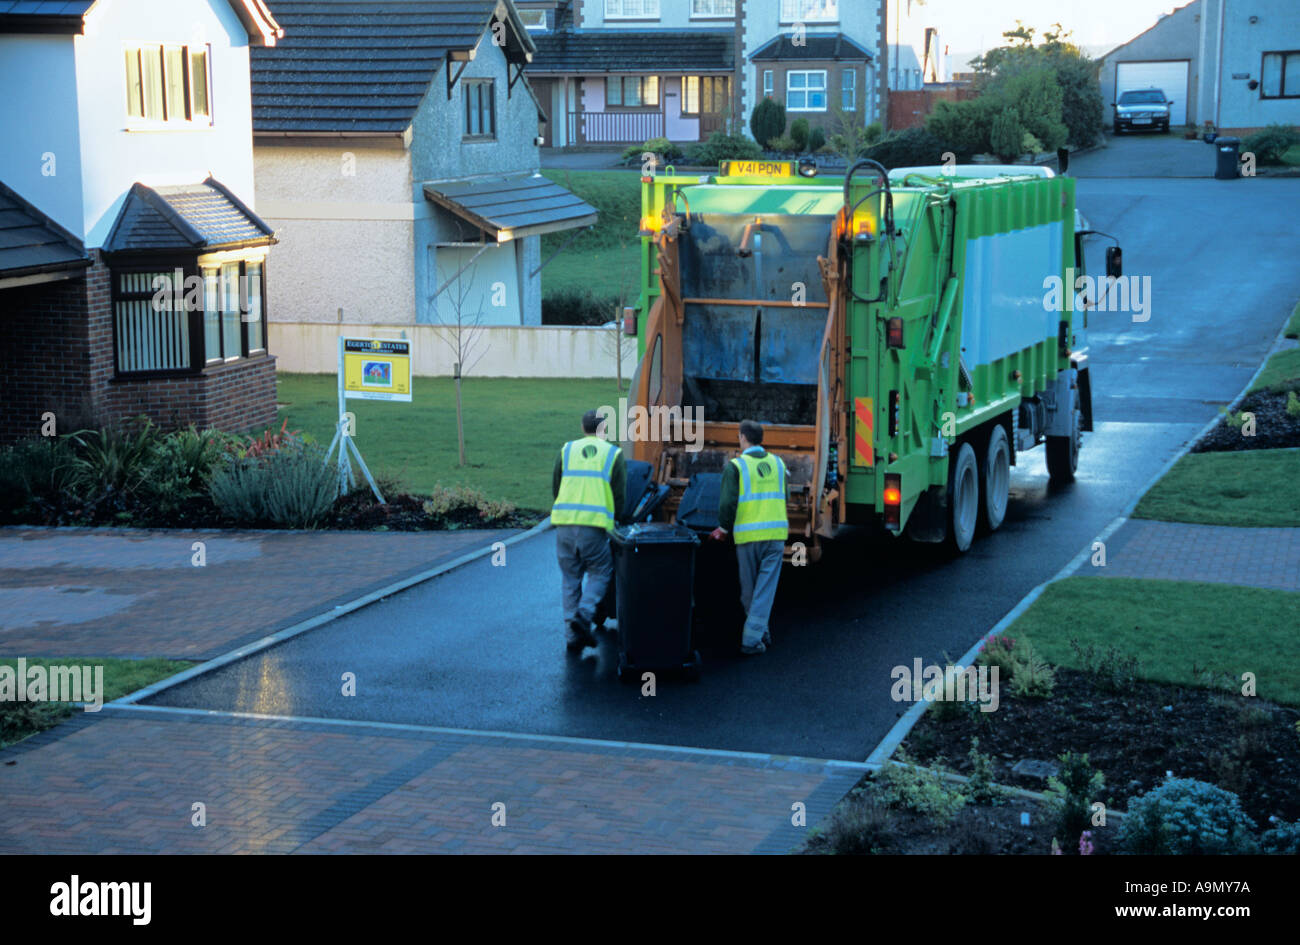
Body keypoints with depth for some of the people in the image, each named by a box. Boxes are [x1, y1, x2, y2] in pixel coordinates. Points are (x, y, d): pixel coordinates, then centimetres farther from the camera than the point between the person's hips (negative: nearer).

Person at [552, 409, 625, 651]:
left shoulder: (566, 450, 13)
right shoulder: (614, 454, 7)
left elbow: (555, 488, 16)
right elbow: (619, 496, 5)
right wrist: (611, 517, 23)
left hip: (564, 522, 3)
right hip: (595, 524, -3)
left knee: (570, 577, 12)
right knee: (601, 572, 13)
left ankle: (574, 633, 10)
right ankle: (584, 614, -10)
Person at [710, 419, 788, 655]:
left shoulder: (736, 466, -6)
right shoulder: (777, 463, 9)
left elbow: (728, 503, -11)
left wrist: (723, 529, 5)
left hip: (748, 536, -3)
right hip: (776, 534, 3)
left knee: (749, 590, 14)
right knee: (766, 589, 2)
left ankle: (761, 633, 25)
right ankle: (752, 640, -5)